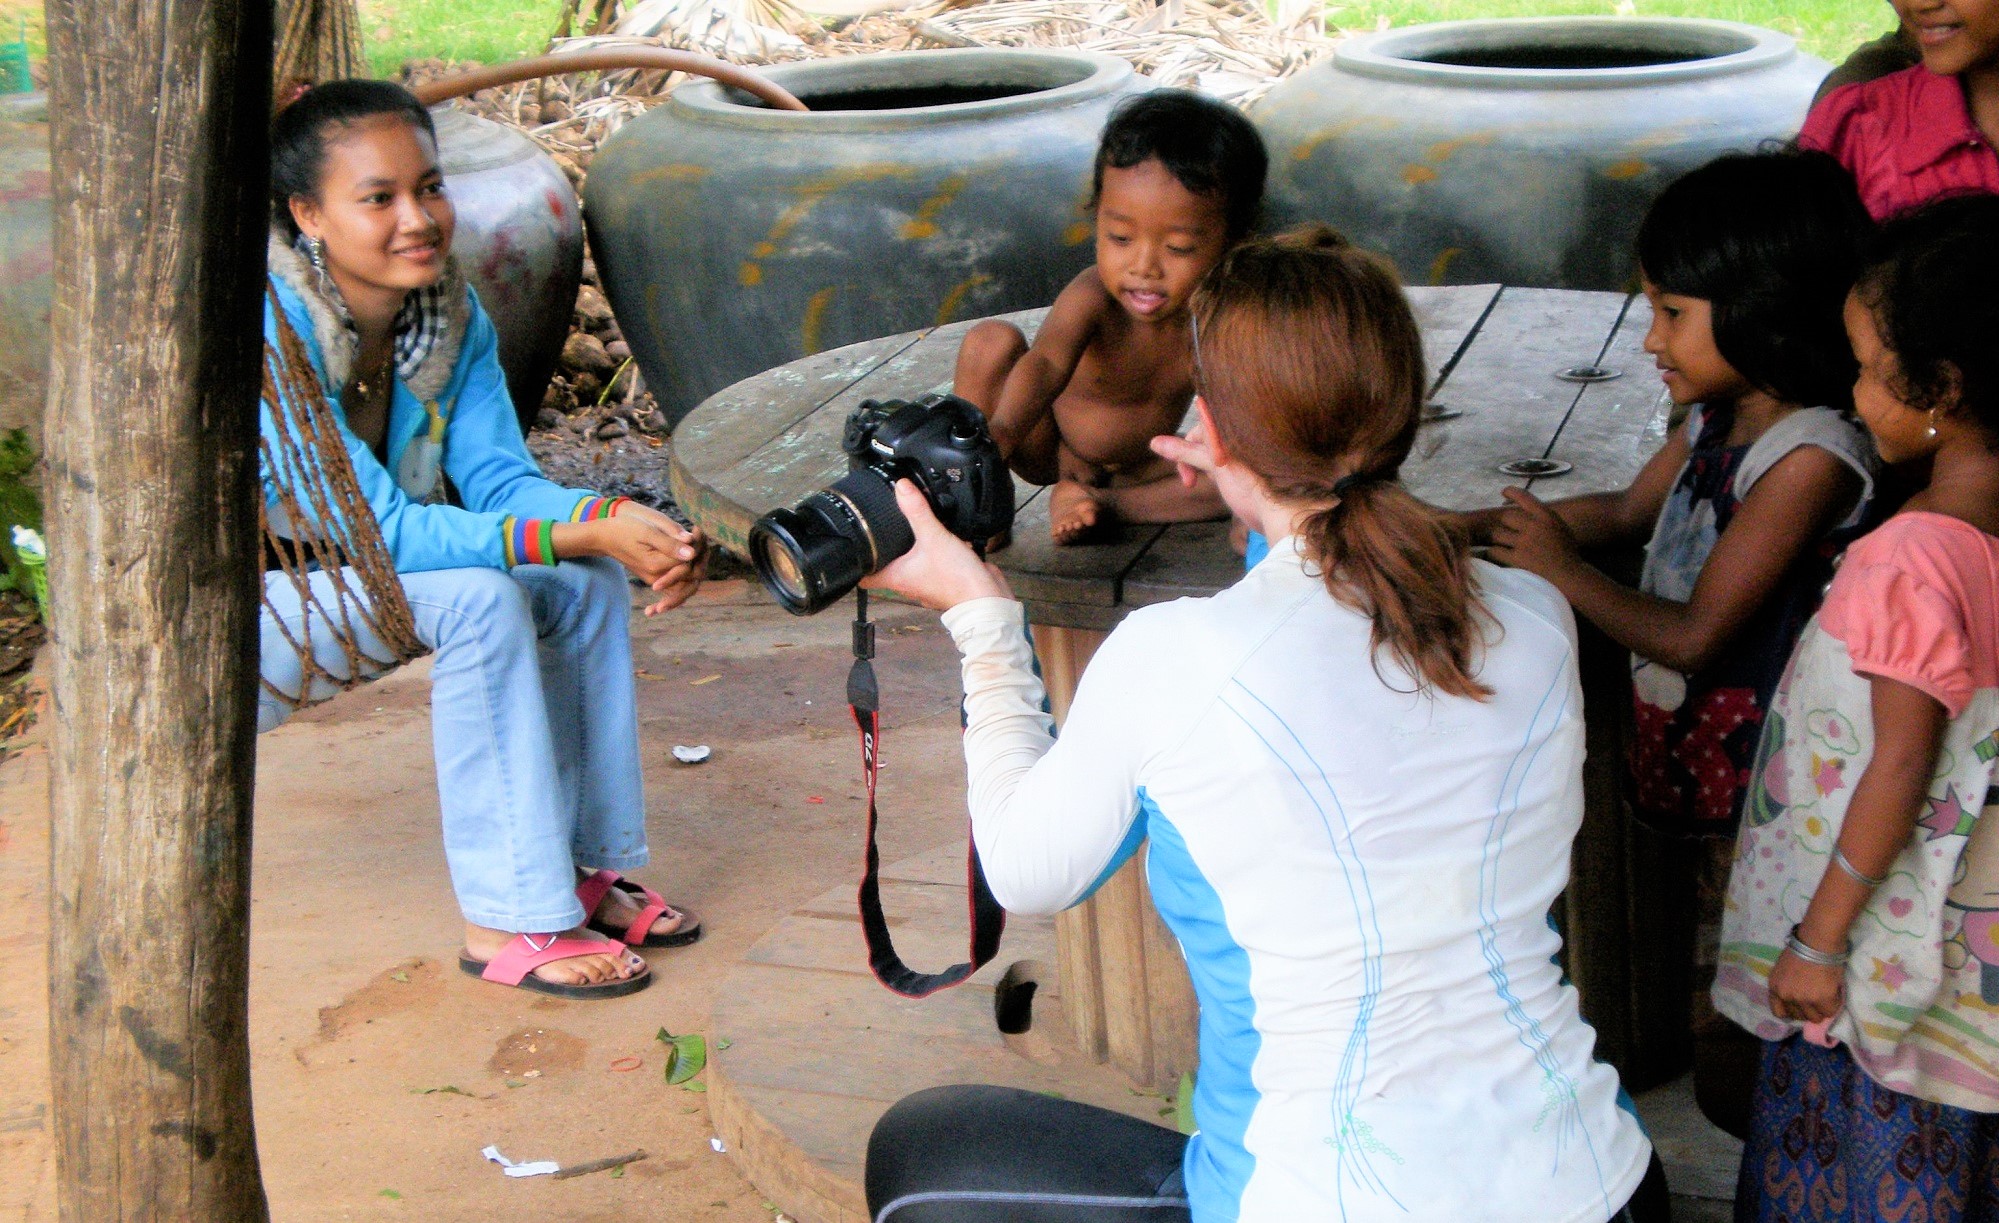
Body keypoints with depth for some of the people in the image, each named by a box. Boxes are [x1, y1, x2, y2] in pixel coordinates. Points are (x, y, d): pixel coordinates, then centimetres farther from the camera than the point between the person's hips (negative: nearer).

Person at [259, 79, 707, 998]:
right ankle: (506, 924, -22)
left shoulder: (451, 314, -6)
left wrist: (624, 524, -29)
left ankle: (577, 868, 2)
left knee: (585, 581, -8)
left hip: (357, 579, 8)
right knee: (477, 597, -29)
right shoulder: (267, 339, -29)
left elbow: (499, 478, -8)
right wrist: (584, 531, -35)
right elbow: (383, 529, -31)